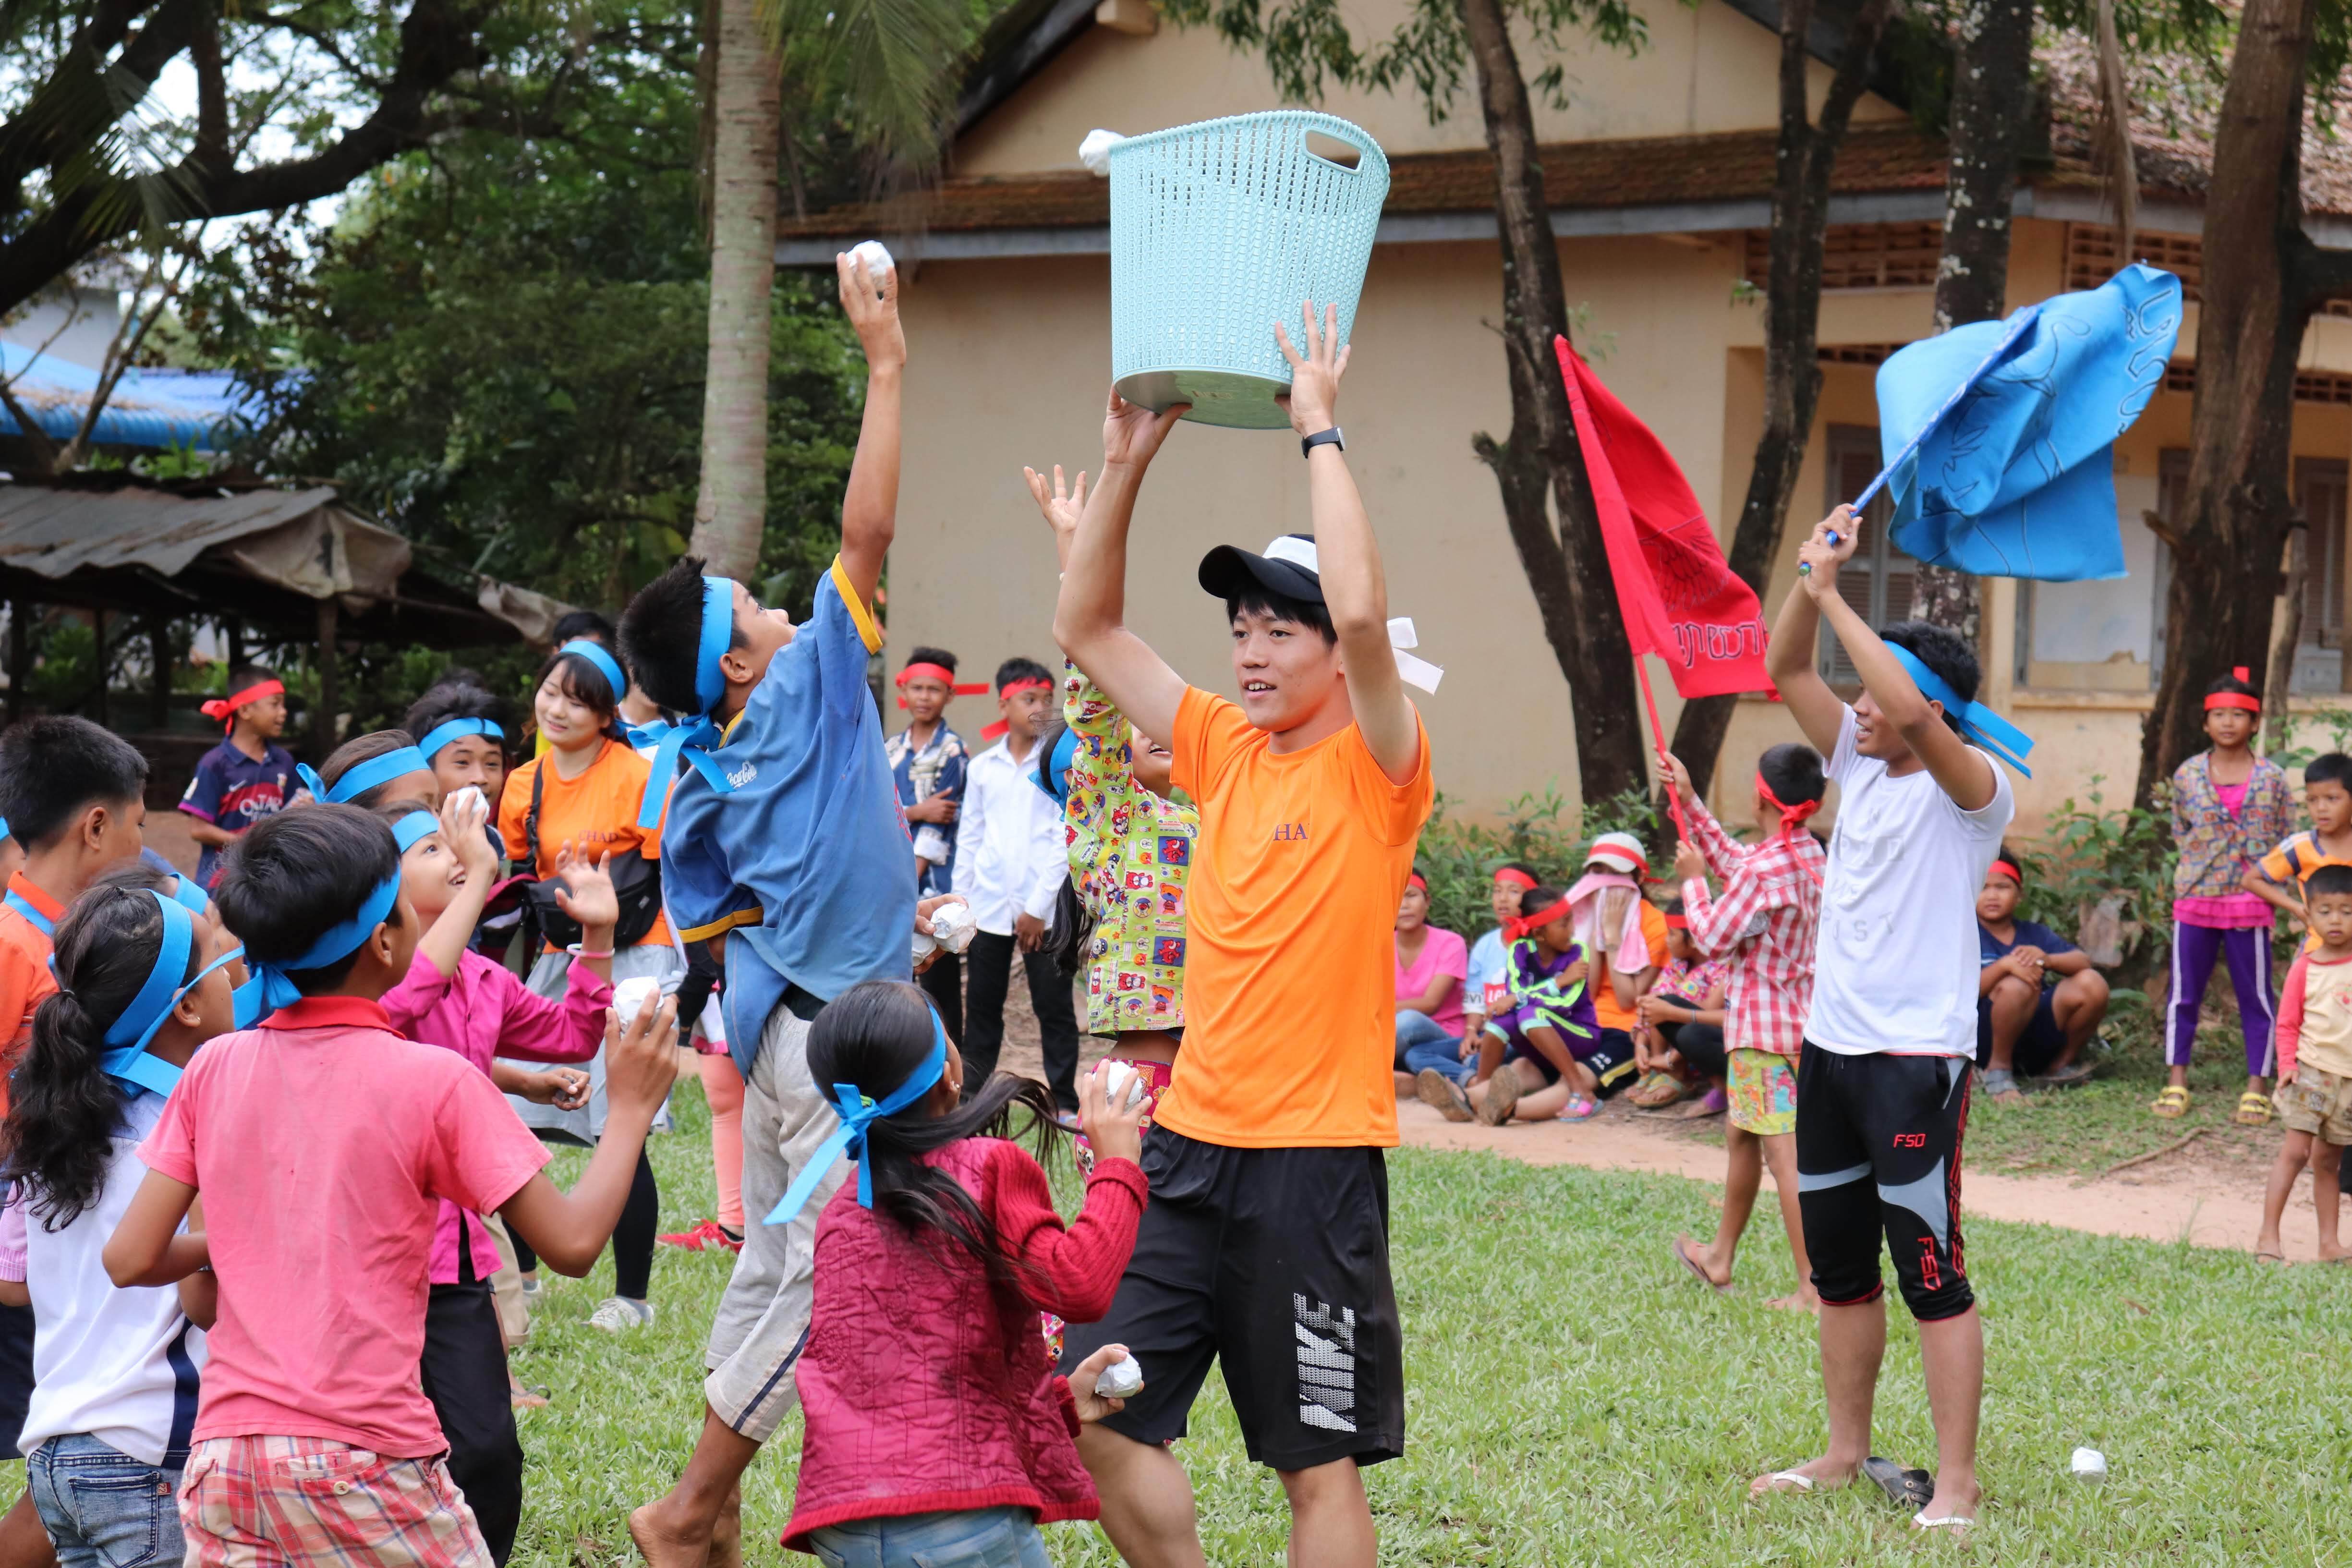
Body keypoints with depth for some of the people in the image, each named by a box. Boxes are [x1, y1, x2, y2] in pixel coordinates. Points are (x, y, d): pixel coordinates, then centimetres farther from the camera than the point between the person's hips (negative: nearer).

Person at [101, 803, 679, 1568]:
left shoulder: (215, 1068, 5)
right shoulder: (435, 1081, -7)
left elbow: (131, 1259, 4)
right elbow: (572, 1242, -4)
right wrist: (631, 1109, 9)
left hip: (223, 1459, 4)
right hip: (369, 1466, -4)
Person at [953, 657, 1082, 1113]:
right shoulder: (983, 767, 10)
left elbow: (1067, 842, -5)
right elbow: (969, 839, 14)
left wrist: (1038, 908, -10)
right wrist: (961, 903, 7)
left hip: (1043, 907, -3)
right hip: (989, 905, 3)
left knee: (1054, 1007, 0)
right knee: (982, 1006, 6)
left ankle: (1065, 1104, 5)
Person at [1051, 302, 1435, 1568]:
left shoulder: (1377, 771, -8)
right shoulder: (1223, 751, 10)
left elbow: (1361, 611, -26)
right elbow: (1087, 630, 14)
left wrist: (1319, 428, -19)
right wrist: (1125, 463, 4)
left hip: (1312, 1164, -6)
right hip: (1190, 1145, 7)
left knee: (1319, 1465, 1)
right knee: (1098, 1414, 5)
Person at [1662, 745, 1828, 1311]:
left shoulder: (1766, 870, -22)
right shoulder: (1809, 854, 7)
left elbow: (1712, 935, -15)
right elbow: (1729, 858, 21)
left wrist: (1692, 880, 0)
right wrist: (1689, 802, 22)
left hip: (1763, 1025, -10)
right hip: (1798, 1020, 10)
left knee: (1783, 1150, -11)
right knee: (1741, 1137, 24)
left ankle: (1814, 1286, -14)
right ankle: (1721, 1257, 39)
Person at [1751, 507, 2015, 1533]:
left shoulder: (1973, 792, -12)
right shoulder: (1859, 765, 10)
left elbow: (1913, 708, -30)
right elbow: (1787, 671, 10)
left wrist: (1834, 596, -25)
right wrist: (1810, 581, -6)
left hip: (1918, 1060, -8)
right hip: (1832, 1045, 8)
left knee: (1929, 1270, -8)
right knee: (1837, 1264, 15)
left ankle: (1958, 1481, -5)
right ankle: (1847, 1451, 26)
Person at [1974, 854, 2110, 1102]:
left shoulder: (2034, 934, 11)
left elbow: (2083, 961, -5)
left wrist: (2046, 959, -26)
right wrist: (2004, 965, -30)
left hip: (2035, 1041, 5)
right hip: (1985, 1042, -5)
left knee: (2092, 984, -13)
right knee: (2018, 984, -33)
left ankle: (2060, 1065, 4)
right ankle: (1998, 1071, -14)